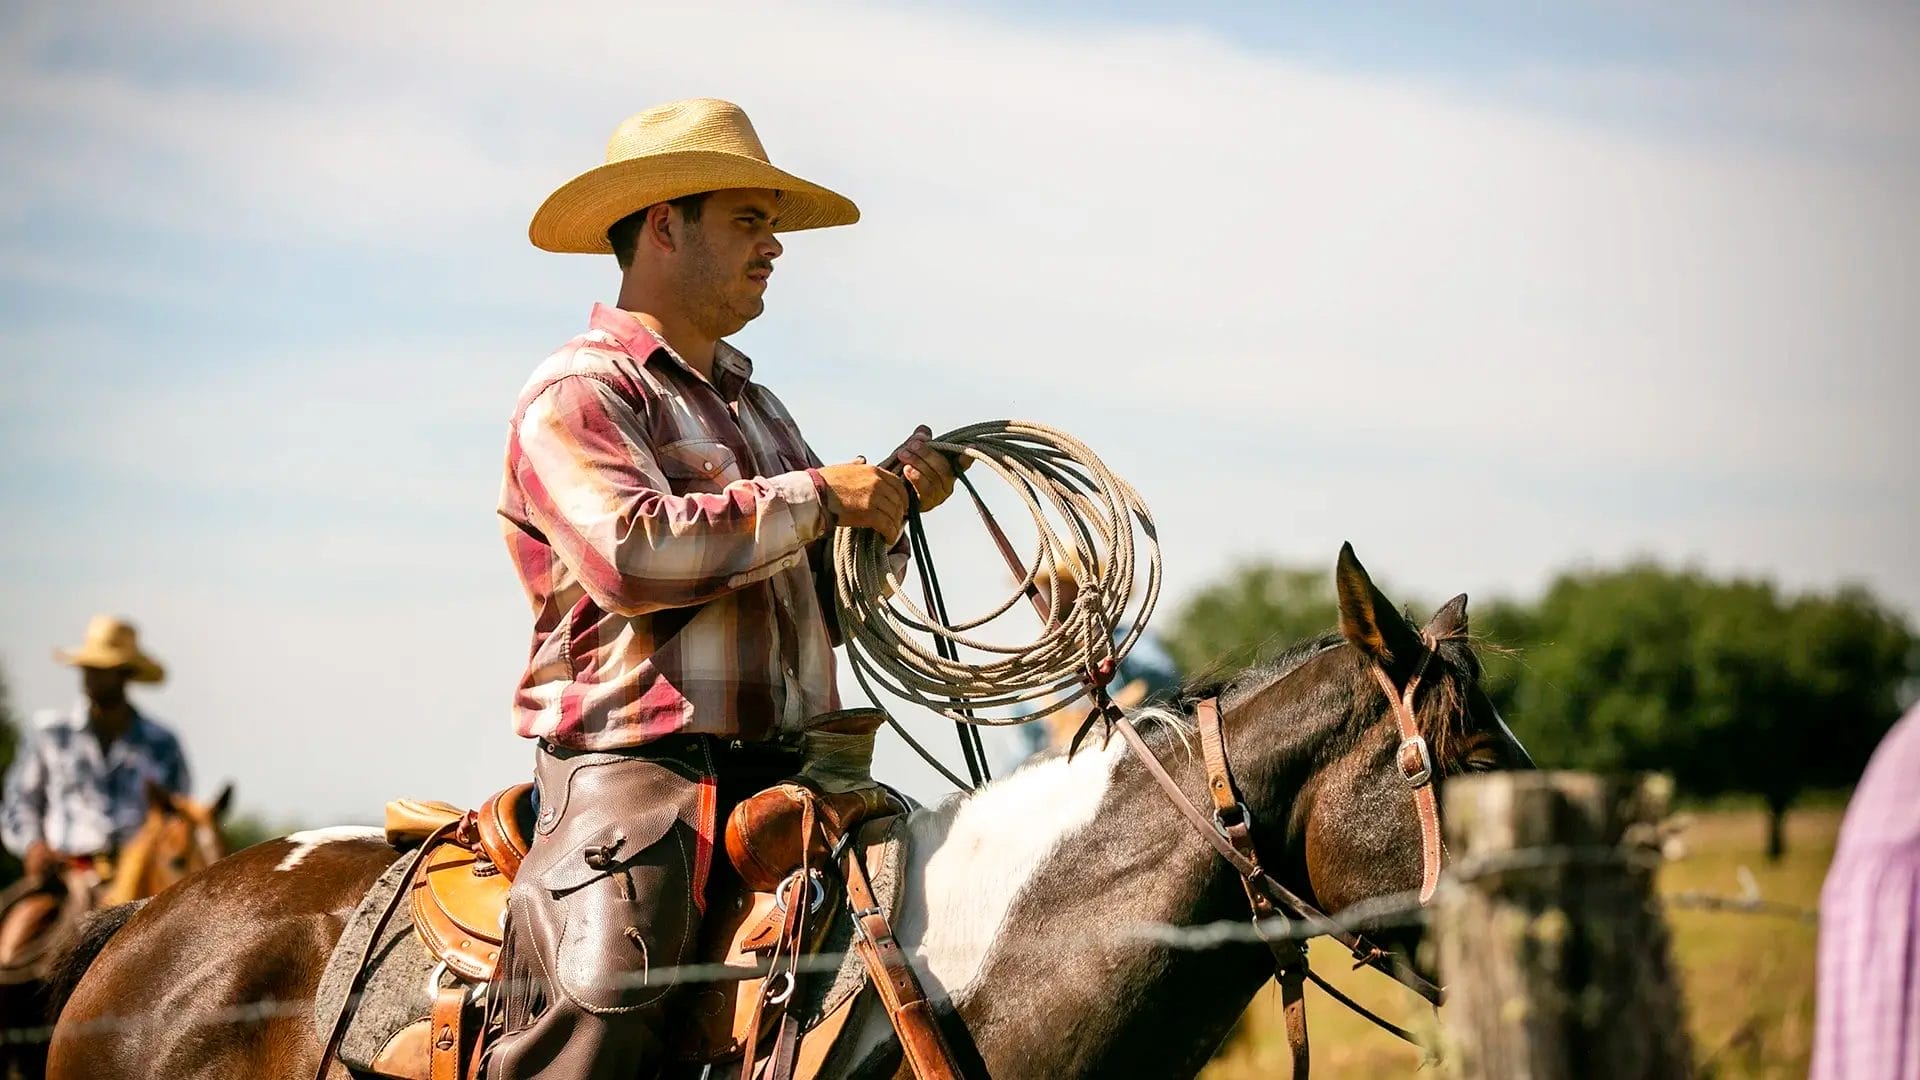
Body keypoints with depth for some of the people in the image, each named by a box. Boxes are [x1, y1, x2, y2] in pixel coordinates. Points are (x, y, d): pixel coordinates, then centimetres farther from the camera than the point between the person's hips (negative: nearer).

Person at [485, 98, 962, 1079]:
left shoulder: (756, 405, 26)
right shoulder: (577, 394, -3)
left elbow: (820, 604, 29)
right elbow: (630, 553, -23)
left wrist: (887, 501, 11)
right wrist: (816, 497, -14)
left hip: (783, 769, 8)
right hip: (634, 770, -8)